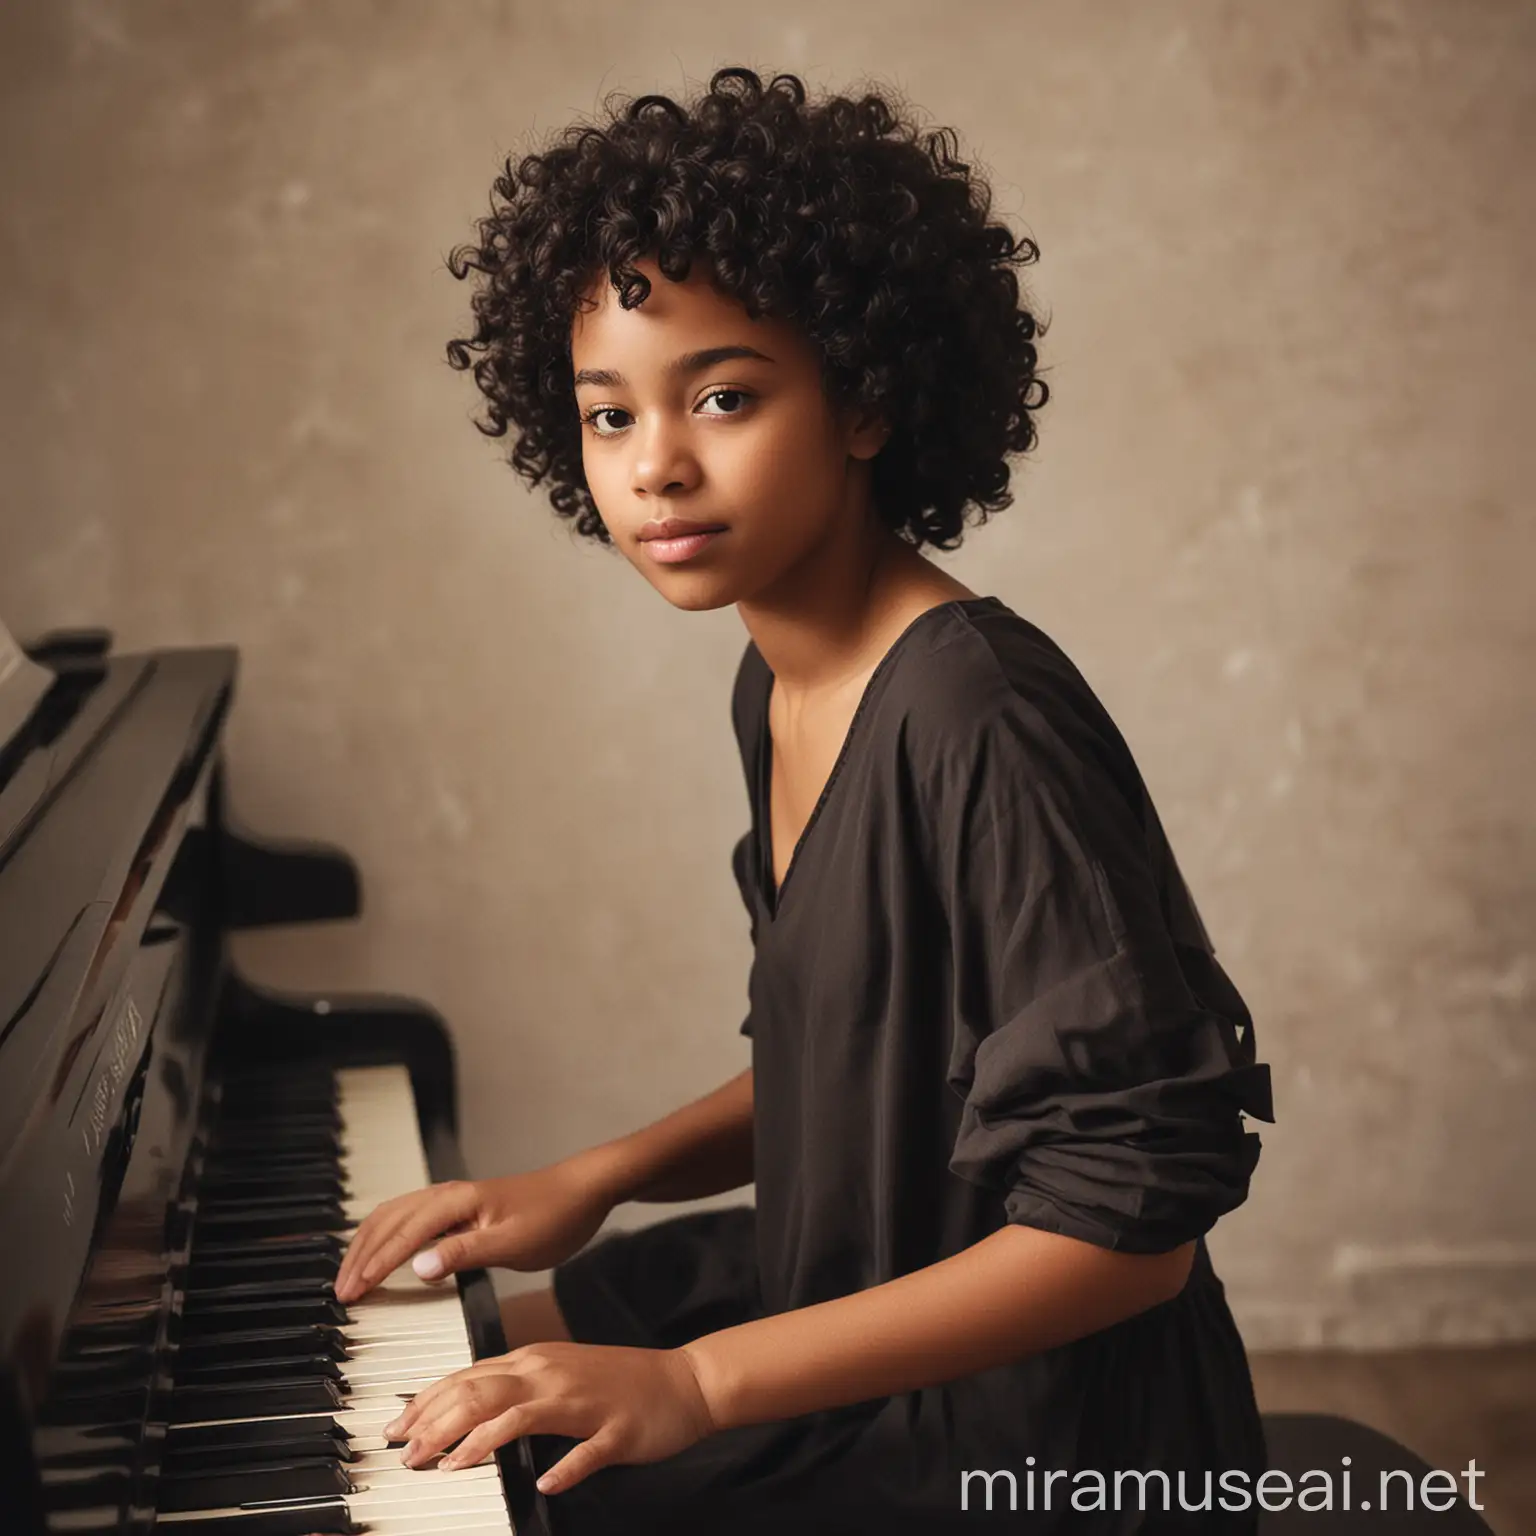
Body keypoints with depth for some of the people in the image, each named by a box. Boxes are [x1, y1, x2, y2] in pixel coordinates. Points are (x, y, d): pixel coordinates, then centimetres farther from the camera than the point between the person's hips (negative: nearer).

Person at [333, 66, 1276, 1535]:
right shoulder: (779, 688, 1)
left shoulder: (979, 717, -27)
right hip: (845, 1283, 8)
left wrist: (701, 1381, -28)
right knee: (431, 1383, 17)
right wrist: (599, 1177, 0)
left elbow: (1132, 1219, -27)